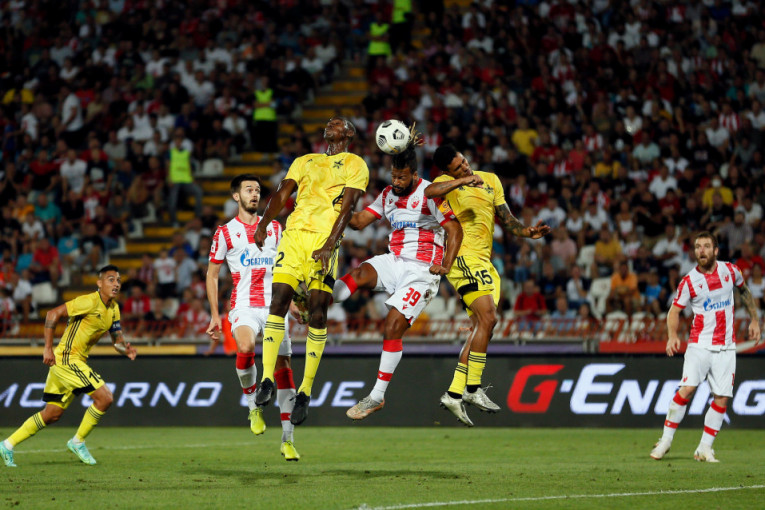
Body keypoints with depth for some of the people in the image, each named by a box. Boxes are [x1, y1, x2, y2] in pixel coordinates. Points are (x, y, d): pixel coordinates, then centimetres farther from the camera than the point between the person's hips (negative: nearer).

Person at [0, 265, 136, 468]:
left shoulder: (113, 309, 11)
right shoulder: (90, 301, -16)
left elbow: (118, 340, 15)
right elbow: (53, 314, -17)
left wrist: (126, 349, -9)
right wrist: (48, 348, -19)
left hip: (77, 361, 9)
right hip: (67, 358, -9)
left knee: (52, 414, 12)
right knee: (105, 397, -14)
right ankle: (78, 442, 0)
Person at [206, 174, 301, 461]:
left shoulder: (274, 228, 13)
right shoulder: (225, 232, 5)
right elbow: (212, 275, 8)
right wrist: (215, 315, 2)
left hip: (274, 306, 3)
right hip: (244, 305, -3)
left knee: (283, 365, -2)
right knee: (245, 347, -33)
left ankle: (287, 439, 5)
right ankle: (252, 404, -8)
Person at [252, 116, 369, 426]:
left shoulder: (355, 165, 11)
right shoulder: (305, 161, 26)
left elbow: (347, 206, -1)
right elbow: (282, 193, 16)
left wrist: (330, 244, -14)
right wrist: (263, 224, -2)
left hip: (324, 239, -4)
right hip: (294, 233, 4)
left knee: (317, 312, -10)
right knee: (278, 302, -10)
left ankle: (305, 392, -7)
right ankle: (267, 380, -10)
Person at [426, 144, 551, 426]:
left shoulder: (490, 180, 16)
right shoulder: (447, 183, -2)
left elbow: (506, 219, 17)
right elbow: (428, 191, -26)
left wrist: (528, 232, -1)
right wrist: (463, 180, -33)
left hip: (484, 262, 8)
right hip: (463, 257, -8)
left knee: (482, 328, 6)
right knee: (488, 318, -19)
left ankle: (454, 393, 8)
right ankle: (473, 389, -16)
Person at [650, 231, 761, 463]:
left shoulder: (730, 270, 3)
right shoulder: (689, 281, -4)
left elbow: (744, 291, 22)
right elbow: (674, 310, 2)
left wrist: (754, 320, 19)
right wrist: (673, 336, -15)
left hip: (726, 347, 3)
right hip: (700, 345, -3)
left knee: (722, 398, -4)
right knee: (687, 389, -19)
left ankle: (704, 449, 5)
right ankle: (666, 439, -7)